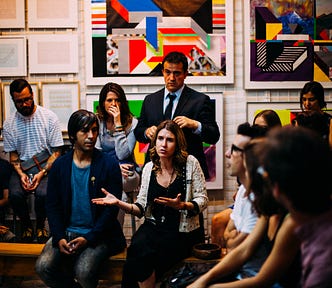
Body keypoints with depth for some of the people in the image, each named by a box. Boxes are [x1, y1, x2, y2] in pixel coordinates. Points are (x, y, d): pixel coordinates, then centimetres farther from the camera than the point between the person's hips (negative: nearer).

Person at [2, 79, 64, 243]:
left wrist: (42, 173, -18)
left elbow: (57, 152, -5)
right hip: (22, 167, 2)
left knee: (43, 193, -32)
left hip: (46, 166, -2)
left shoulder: (49, 117, -5)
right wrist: (21, 174, -12)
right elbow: (13, 154, 8)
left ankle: (40, 226, 0)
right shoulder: (9, 124, 3)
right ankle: (26, 226, 2)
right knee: (15, 194, -28)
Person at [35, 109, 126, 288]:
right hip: (66, 231, 3)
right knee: (43, 267, -19)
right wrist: (59, 238, -10)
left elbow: (112, 208, -6)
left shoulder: (109, 164, -4)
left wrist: (88, 238, -15)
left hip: (98, 234, -3)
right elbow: (52, 205, 6)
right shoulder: (60, 165, 6)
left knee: (84, 271, -28)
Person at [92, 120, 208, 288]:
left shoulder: (190, 163, -2)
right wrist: (119, 203, -7)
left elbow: (202, 200, -2)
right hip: (153, 228, 4)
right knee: (138, 247, -30)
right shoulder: (149, 168, 9)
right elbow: (141, 208, 10)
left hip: (181, 232, -3)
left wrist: (181, 205, -21)